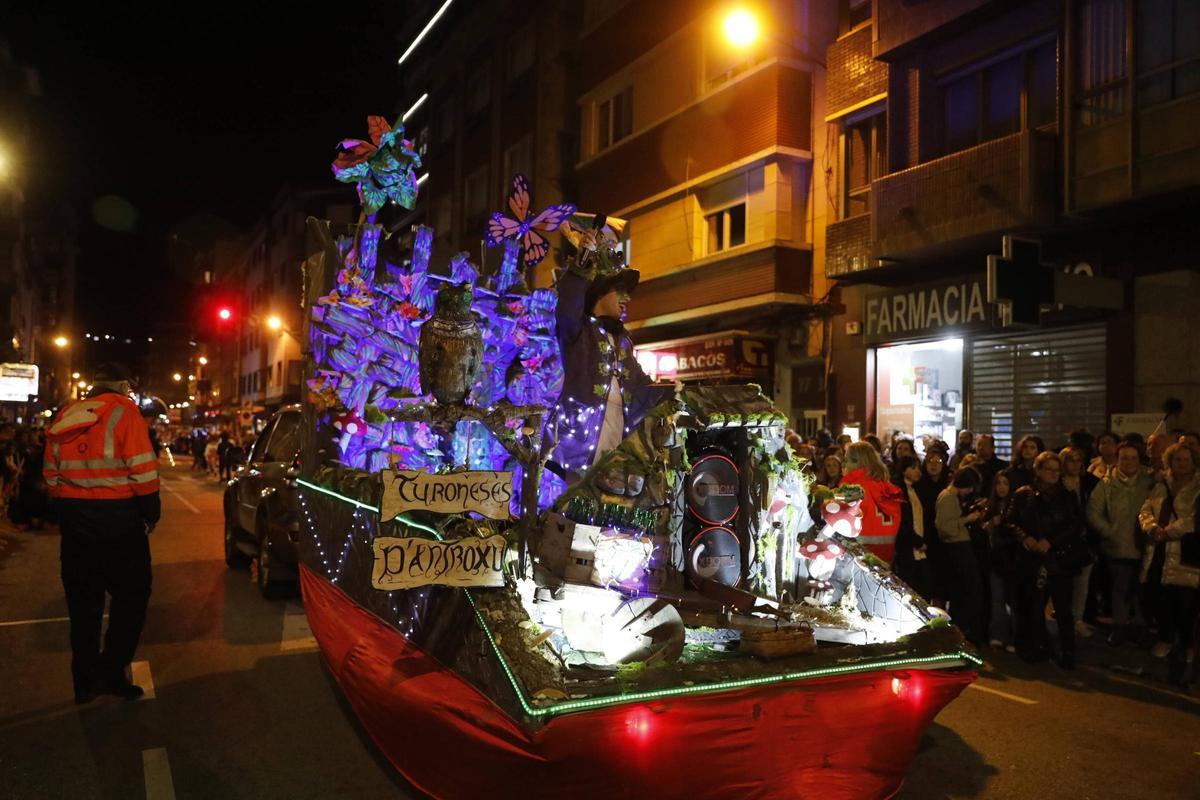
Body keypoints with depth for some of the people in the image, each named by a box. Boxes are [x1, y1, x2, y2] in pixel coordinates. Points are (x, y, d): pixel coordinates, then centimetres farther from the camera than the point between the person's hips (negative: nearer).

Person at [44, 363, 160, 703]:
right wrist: (151, 511, -4)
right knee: (132, 594, 6)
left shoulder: (65, 417, 11)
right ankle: (110, 671, 2)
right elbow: (142, 469, -14)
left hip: (72, 514, 6)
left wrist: (68, 508, 18)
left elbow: (52, 473, 12)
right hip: (116, 515, -6)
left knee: (82, 599, 14)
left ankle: (85, 680, 21)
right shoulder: (123, 411, -7)